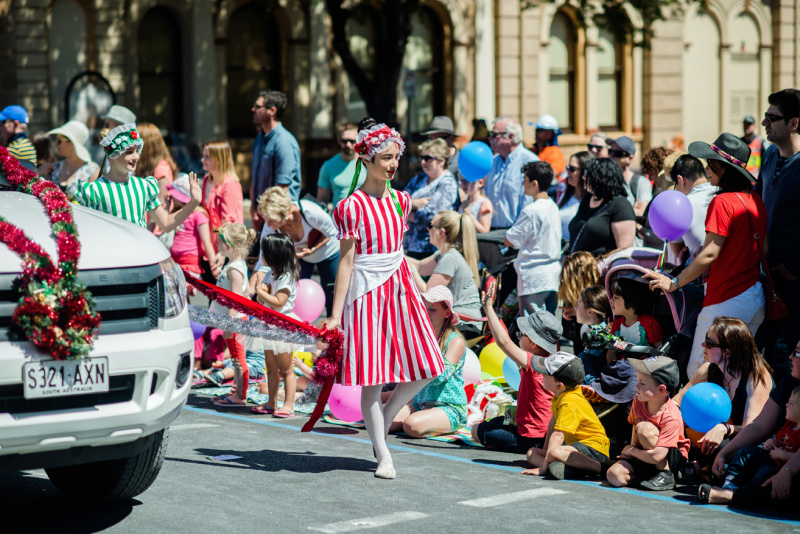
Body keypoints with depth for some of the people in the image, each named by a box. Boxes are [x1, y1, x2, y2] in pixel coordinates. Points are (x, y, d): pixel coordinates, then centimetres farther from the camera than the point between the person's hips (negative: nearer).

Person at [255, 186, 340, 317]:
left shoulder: (309, 211, -42)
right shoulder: (270, 228, -31)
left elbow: (331, 232, -21)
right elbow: (263, 261, -24)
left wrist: (312, 250, -34)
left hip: (327, 253, -2)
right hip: (299, 256, 3)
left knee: (333, 302, 6)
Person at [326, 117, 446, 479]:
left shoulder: (401, 200, 9)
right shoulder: (352, 206, -10)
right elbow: (346, 262, -10)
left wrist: (421, 287, 22)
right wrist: (335, 315, -12)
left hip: (400, 287, 7)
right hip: (367, 292, -7)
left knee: (425, 369, 3)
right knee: (372, 377, -1)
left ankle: (383, 424, 24)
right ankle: (384, 457, 9)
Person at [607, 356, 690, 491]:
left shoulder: (671, 418, -28)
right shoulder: (638, 401, -6)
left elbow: (656, 456, -32)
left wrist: (631, 450, -16)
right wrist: (633, 447, -1)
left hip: (673, 458, -6)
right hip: (644, 455, 6)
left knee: (644, 428, -31)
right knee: (614, 475, -20)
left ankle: (665, 475, -17)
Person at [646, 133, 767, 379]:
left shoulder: (722, 202, -15)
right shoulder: (755, 199, 8)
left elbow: (710, 253, -18)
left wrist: (675, 283, -10)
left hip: (726, 301, -8)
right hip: (757, 298, 9)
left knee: (698, 372, -3)